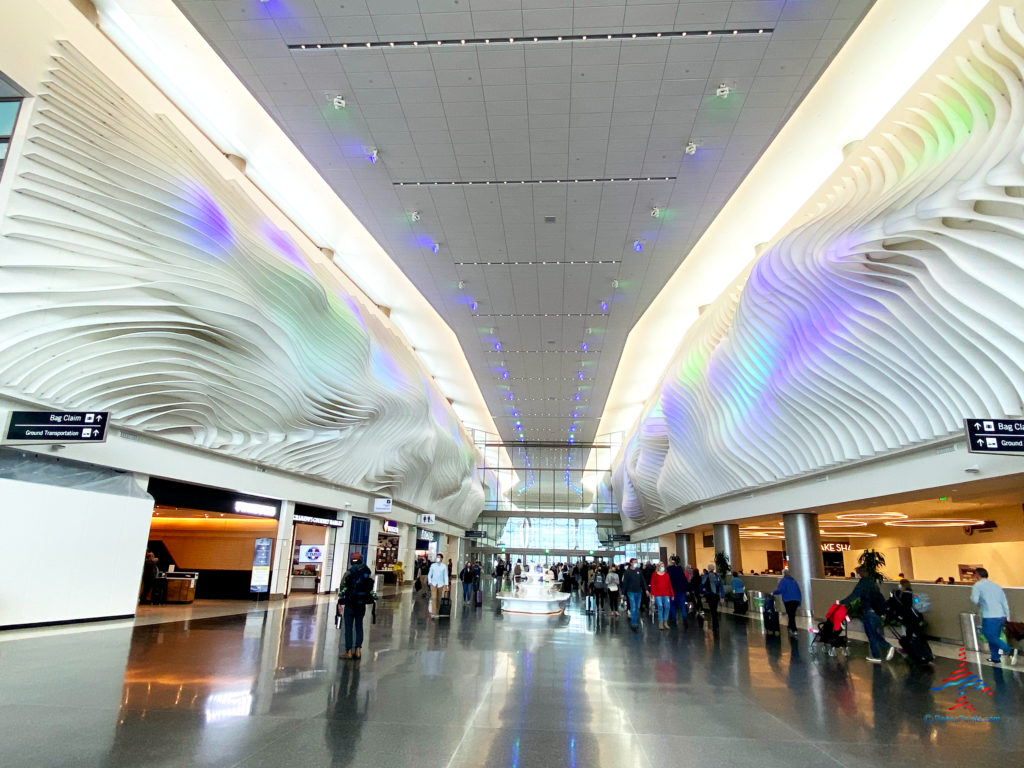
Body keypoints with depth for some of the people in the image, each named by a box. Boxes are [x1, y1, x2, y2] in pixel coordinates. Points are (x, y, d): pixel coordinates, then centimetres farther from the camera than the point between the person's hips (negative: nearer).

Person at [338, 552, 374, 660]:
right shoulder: (368, 573, 2)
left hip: (350, 605, -3)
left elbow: (342, 590, -9)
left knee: (348, 628, 4)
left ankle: (349, 652, 6)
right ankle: (358, 650, 12)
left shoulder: (348, 573, -9)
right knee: (359, 627, 13)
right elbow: (371, 589, 5)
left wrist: (340, 603, -3)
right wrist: (372, 598, 14)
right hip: (362, 605, 3)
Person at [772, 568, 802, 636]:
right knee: (792, 614, 20)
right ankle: (790, 626, 36)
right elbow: (799, 591, 19)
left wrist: (773, 593, -1)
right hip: (796, 600, 6)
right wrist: (799, 602, 23)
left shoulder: (783, 580, -2)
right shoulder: (793, 580, 17)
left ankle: (794, 630, -10)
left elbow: (780, 590, -16)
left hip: (788, 600, -6)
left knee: (790, 615, -3)